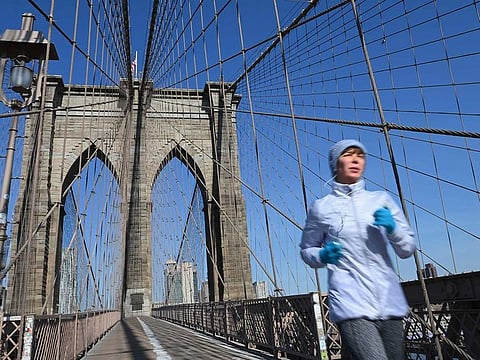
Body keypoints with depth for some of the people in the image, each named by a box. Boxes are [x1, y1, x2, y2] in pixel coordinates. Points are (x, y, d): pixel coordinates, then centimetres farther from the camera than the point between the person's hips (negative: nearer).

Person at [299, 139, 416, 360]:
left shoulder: (381, 200, 8)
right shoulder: (321, 207, 2)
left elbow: (407, 250, 11)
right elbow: (306, 250, 13)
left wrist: (392, 228, -9)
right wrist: (323, 255, -9)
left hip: (389, 302, 4)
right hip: (351, 305, -4)